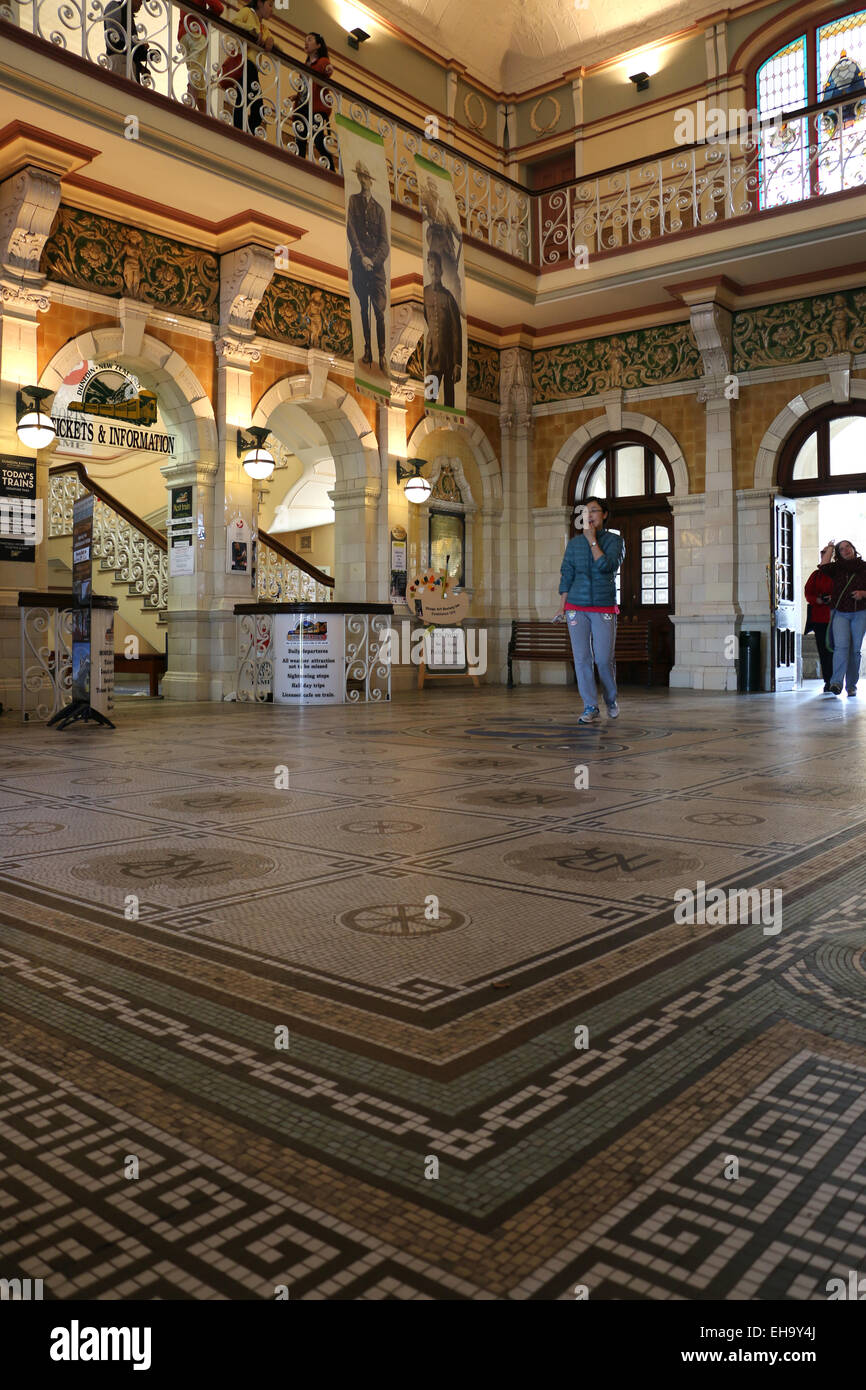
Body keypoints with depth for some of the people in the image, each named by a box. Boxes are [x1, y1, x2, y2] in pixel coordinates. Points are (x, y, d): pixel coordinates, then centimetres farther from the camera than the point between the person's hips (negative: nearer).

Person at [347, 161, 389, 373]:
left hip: (376, 265, -1)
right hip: (359, 264, 1)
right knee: (363, 308, 8)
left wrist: (373, 260, -12)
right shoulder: (353, 201, 7)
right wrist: (361, 257, -12)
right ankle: (367, 351, 16)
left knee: (379, 311, -9)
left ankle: (382, 356, -7)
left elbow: (385, 244, 4)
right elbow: (351, 231, -2)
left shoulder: (379, 209, 9)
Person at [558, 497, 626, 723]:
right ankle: (590, 708, 1)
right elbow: (566, 576, 11)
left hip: (604, 608, -2)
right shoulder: (574, 543, 10)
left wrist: (592, 540, -9)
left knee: (604, 659, -3)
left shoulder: (615, 540, 2)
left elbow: (606, 565, -15)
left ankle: (611, 700, 23)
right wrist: (563, 607, 5)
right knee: (582, 658, -4)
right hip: (576, 607, 2)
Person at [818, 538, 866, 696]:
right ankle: (837, 683, -25)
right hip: (840, 613, 0)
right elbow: (823, 567, -11)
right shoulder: (837, 568, 9)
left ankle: (851, 685, 9)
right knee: (841, 646, -16)